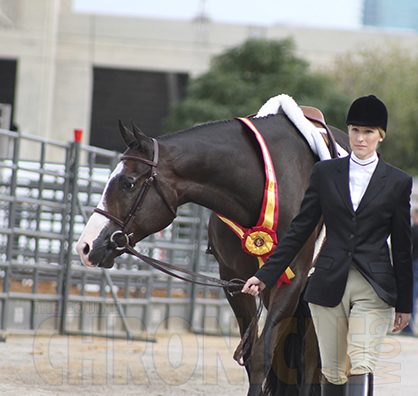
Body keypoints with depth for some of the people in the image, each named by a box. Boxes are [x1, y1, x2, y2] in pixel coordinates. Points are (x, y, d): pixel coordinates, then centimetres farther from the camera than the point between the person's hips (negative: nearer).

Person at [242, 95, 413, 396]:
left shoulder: (398, 182, 4)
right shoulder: (325, 172, 7)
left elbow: (401, 247, 7)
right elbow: (300, 229, 9)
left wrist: (404, 303, 9)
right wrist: (266, 275, 4)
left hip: (374, 288, -2)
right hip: (329, 285, 2)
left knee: (360, 365, -16)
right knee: (332, 371, 6)